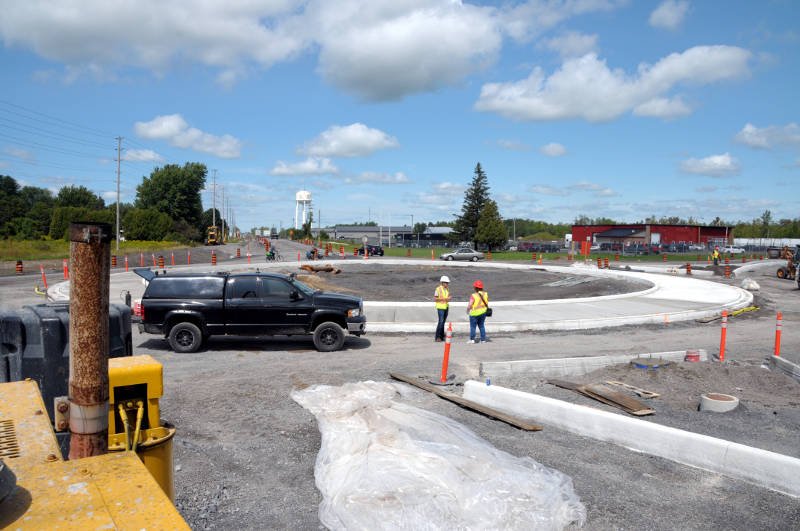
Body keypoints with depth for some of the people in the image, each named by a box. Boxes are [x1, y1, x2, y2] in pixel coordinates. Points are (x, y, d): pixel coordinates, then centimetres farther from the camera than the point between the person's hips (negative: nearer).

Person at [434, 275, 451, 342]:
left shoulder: (447, 289, 9)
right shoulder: (438, 289, -11)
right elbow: (434, 299, -12)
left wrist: (448, 298, -3)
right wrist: (443, 299, -20)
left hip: (446, 307, 7)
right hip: (440, 307, -7)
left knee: (443, 321, 7)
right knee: (441, 321, -12)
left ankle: (442, 336, 12)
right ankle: (437, 337, -7)